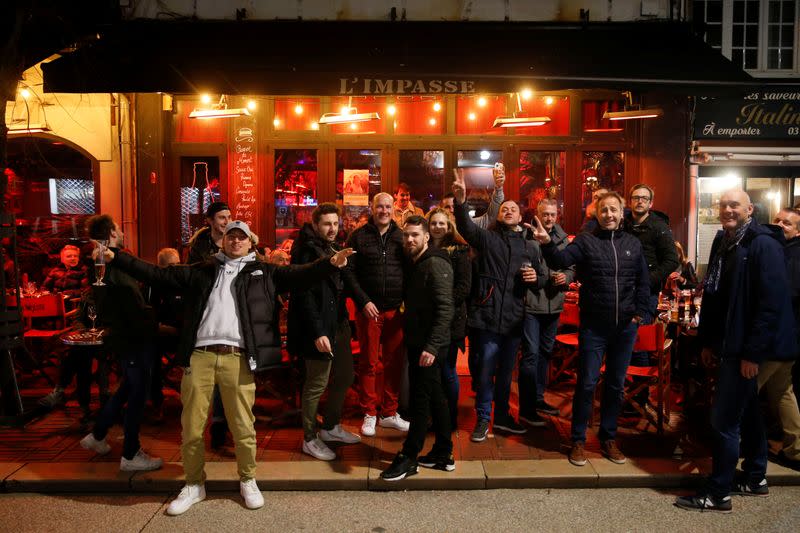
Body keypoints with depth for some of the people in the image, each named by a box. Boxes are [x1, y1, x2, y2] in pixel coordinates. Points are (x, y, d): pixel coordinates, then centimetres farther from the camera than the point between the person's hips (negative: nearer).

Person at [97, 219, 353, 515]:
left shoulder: (263, 272, 13)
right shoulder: (201, 271, 18)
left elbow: (299, 275, 3)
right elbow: (157, 274, 17)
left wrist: (330, 263, -14)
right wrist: (116, 257, 11)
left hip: (238, 358, -2)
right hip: (199, 356, 2)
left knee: (243, 427, 4)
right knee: (191, 427, 8)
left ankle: (248, 481, 25)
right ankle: (194, 485, 27)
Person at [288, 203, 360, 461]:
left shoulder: (334, 248, 13)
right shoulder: (308, 251, -14)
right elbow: (305, 296, -19)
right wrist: (318, 332, -23)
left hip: (339, 324, 9)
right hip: (320, 328, -9)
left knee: (345, 376, 17)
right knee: (317, 384, 2)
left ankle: (331, 427, 35)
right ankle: (309, 439, 19)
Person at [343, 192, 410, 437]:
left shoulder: (402, 237, 7)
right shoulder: (358, 237, 2)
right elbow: (348, 272, -2)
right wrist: (363, 301, -10)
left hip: (396, 310, 2)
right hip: (369, 309, -2)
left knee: (394, 362, 8)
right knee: (368, 363, 6)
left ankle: (389, 413, 22)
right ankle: (369, 414, 18)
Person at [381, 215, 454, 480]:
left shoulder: (436, 264, -15)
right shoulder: (414, 264, 13)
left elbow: (445, 309, -22)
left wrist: (432, 346, -27)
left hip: (429, 346, -9)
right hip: (417, 341, 9)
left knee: (421, 399, -2)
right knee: (434, 397, 15)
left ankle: (408, 458, 8)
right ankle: (443, 454, 25)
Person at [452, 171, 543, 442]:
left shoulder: (531, 247, 12)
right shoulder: (487, 238, 1)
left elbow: (540, 280, 19)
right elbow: (466, 227, -19)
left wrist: (535, 277, -5)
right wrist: (461, 202, -37)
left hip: (513, 318, 4)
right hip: (487, 317, -3)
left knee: (506, 371, 16)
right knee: (486, 371, 1)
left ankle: (502, 415, 32)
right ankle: (483, 419, 18)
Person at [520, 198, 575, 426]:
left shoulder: (563, 239, 8)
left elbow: (571, 268, 15)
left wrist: (566, 277, -6)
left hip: (553, 304, 7)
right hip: (531, 303, -7)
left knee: (545, 352, 18)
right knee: (531, 354, -6)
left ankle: (538, 399, 34)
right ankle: (526, 409, 4)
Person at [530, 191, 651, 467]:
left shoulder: (633, 243, 8)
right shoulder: (585, 240, -4)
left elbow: (643, 282, 13)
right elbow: (561, 260, -20)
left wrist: (641, 312, 4)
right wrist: (547, 244, -38)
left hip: (625, 326, 4)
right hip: (593, 326, -4)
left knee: (616, 385, 14)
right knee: (587, 384, 1)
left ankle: (608, 438, 29)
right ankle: (578, 440, 16)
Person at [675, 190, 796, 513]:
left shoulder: (763, 244, -15)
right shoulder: (723, 242, 11)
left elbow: (773, 303, -20)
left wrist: (753, 352, -21)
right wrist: (707, 341, 13)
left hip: (748, 349, -9)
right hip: (729, 344, 9)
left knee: (724, 420, -5)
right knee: (746, 411, 20)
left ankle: (718, 495, 7)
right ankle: (755, 478, 36)